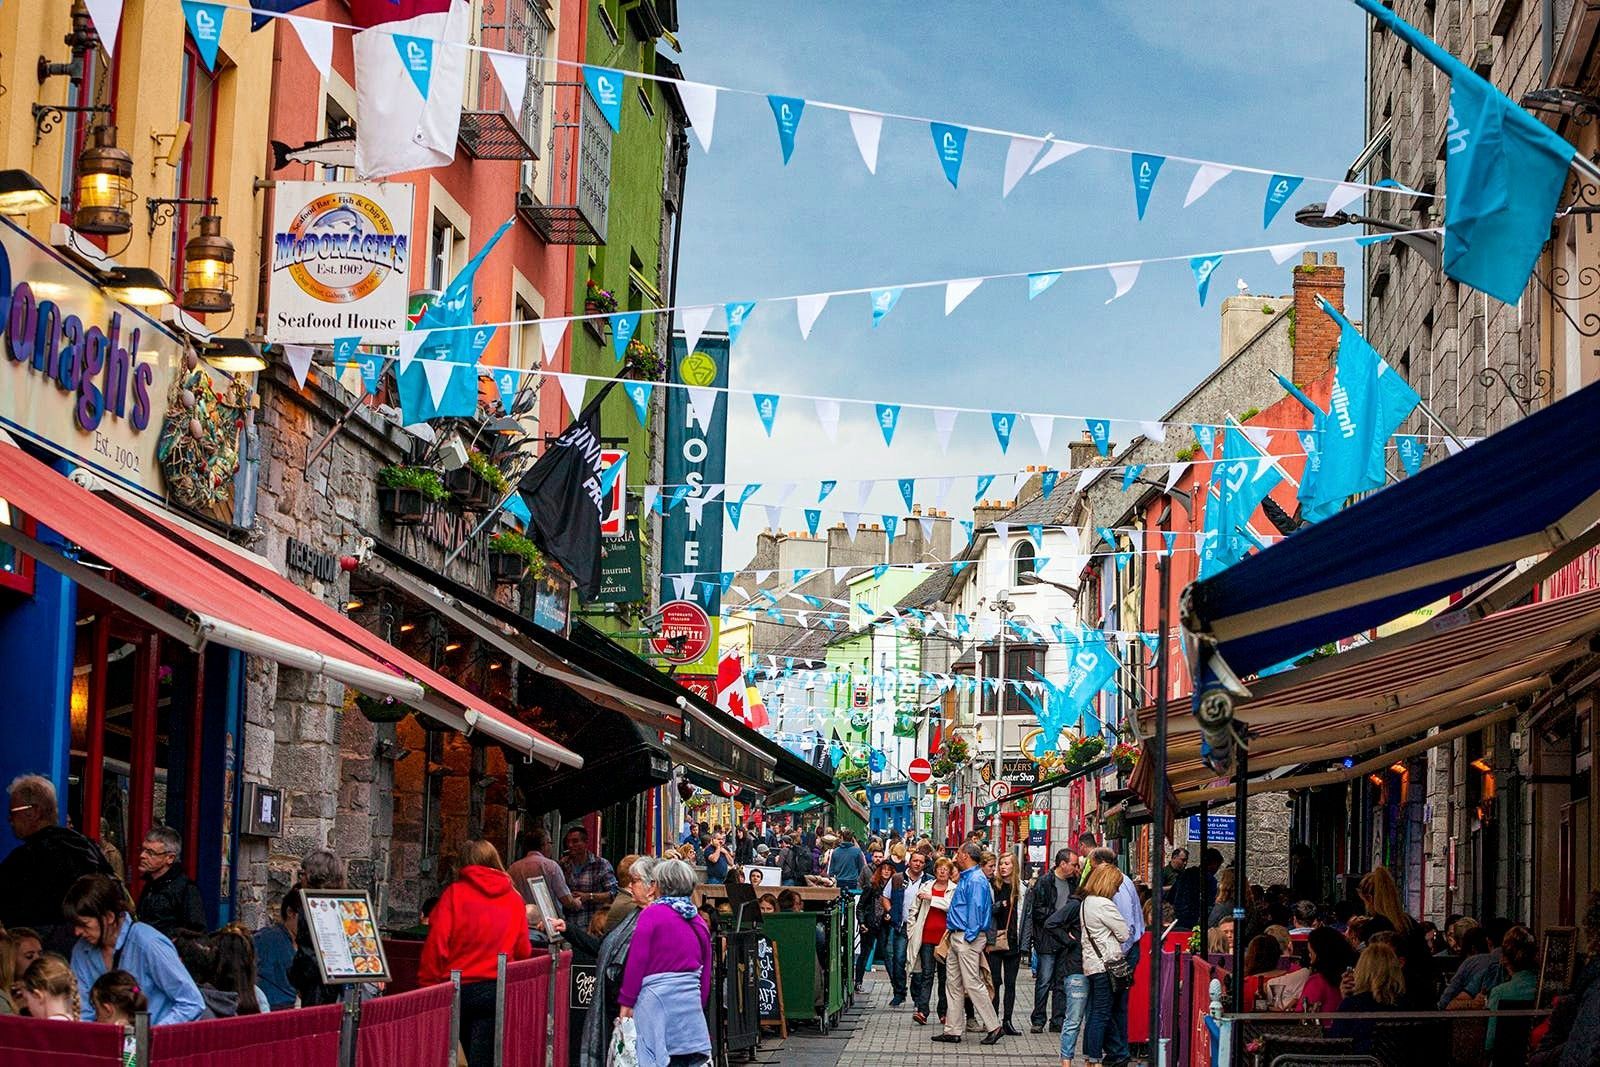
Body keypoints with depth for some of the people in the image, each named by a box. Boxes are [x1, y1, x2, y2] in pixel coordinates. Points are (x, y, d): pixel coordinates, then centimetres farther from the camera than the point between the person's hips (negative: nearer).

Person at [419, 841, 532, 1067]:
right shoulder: (514, 899, 6)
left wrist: (427, 985, -1)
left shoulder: (454, 893, 0)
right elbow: (523, 950, 9)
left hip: (458, 987, 0)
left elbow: (436, 944, -7)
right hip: (497, 989, 0)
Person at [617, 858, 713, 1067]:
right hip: (690, 1001, 5)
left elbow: (637, 961, -8)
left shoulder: (651, 914, -5)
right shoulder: (699, 922, 11)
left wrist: (627, 1001, -4)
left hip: (656, 997, -5)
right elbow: (705, 973, 15)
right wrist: (700, 1005, 24)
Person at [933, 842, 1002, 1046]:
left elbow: (976, 909, -20)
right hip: (957, 937, 11)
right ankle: (952, 1030, 12)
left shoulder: (976, 880, -15)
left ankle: (993, 1027, -3)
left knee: (972, 984, -8)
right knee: (954, 984, 10)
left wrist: (970, 936, -20)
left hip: (968, 938, -11)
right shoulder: (966, 878, 16)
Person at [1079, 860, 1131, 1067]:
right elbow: (1124, 934, -11)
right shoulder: (1104, 905, -15)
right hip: (1105, 964, -9)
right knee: (1102, 1013, -6)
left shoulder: (1087, 902, 15)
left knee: (1095, 1012, 14)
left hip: (1092, 964, 9)